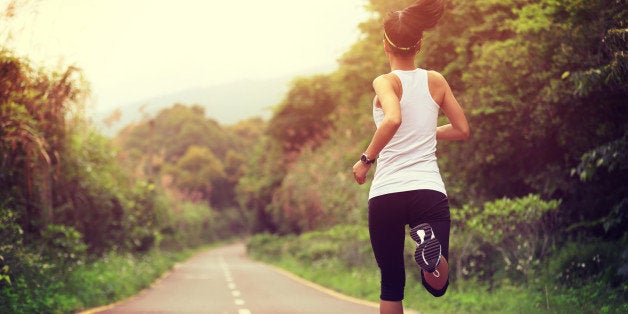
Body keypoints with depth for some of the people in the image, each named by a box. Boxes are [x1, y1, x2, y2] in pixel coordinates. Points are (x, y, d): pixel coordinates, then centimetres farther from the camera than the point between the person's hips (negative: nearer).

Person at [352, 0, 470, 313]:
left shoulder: (385, 82, -3)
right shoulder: (436, 81, 8)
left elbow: (392, 120, -24)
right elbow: (462, 130, 16)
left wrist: (365, 159, -11)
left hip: (385, 194, -2)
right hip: (429, 191, 2)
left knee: (391, 284, 13)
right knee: (437, 286, 7)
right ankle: (431, 245, -25)